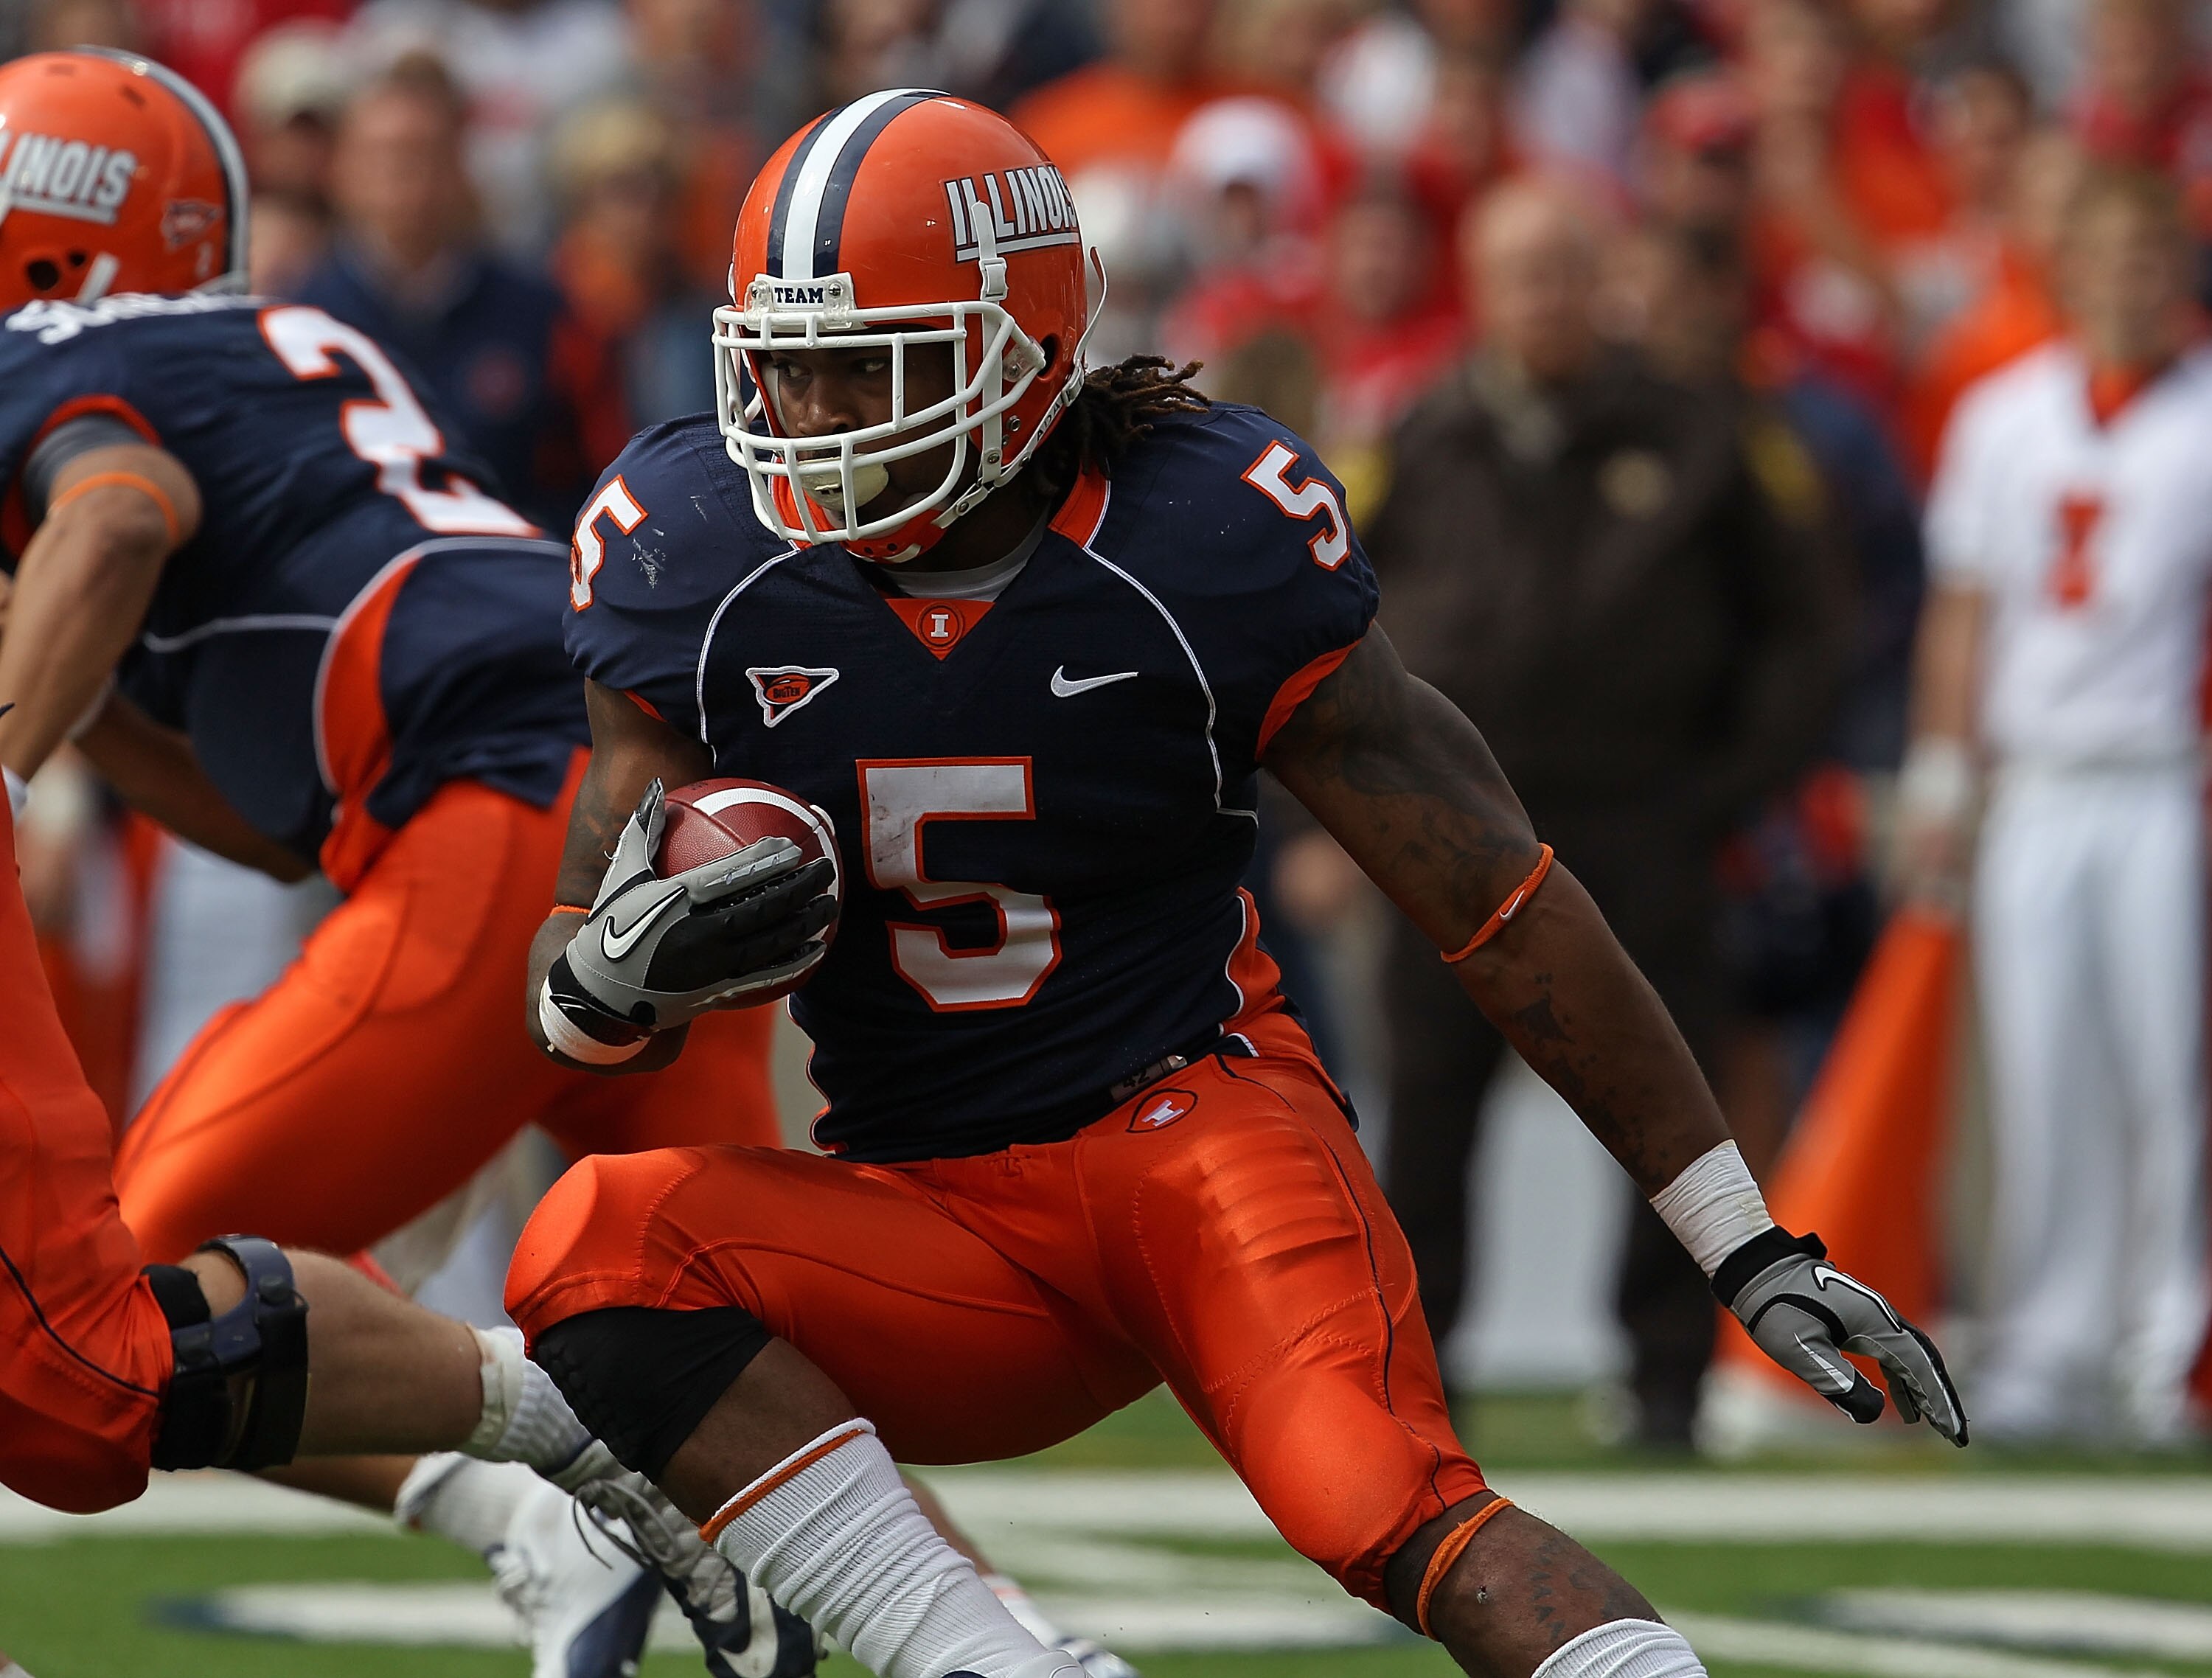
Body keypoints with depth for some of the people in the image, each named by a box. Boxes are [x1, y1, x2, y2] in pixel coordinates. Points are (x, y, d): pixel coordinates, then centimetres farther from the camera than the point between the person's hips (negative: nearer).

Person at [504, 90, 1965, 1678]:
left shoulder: (1205, 541, -12)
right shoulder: (696, 560, -4)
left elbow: (1501, 896, -6)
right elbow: (575, 1010, 4)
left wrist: (1754, 1250, -5)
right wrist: (613, 980, -24)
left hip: (1200, 1119, -3)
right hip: (934, 1223, 3)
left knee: (1392, 1509, -31)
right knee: (594, 1251, -27)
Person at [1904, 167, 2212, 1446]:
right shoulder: (2005, 417, 12)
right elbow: (1967, 607, 17)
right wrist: (1943, 774, 12)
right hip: (2034, 792, 4)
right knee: (2040, 1081, 2)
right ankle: (2050, 1351, 7)